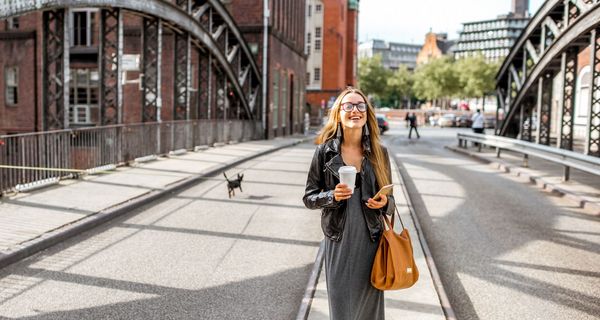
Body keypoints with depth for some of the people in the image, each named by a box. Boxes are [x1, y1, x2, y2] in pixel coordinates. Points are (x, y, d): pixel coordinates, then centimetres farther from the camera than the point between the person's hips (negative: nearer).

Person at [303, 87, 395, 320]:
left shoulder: (379, 152, 2)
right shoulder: (325, 151, -3)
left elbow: (390, 200, 10)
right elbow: (309, 198, 1)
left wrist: (384, 203, -11)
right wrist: (333, 196, -17)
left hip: (371, 241, 2)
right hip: (339, 241, -1)